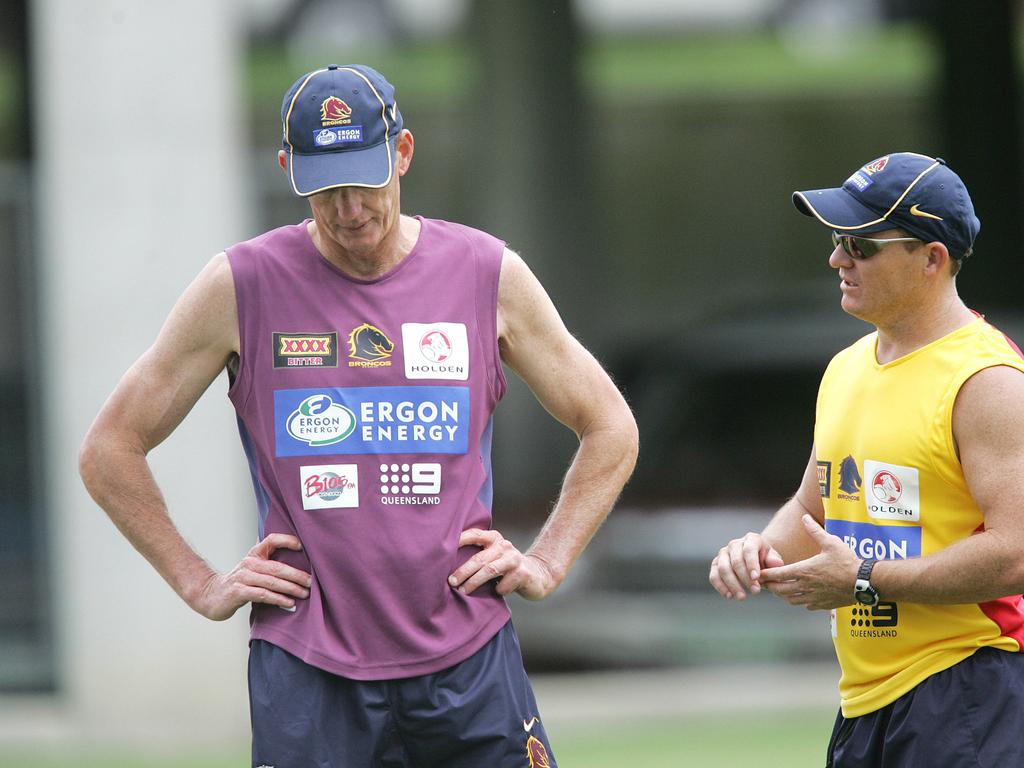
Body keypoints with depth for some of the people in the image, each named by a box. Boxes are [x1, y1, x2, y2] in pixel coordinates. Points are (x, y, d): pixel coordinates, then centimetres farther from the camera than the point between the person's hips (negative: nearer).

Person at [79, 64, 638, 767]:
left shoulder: (487, 274, 5)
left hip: (470, 661, 1)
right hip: (308, 673, -1)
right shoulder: (242, 287, 1)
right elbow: (111, 450, 9)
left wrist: (546, 564, 7)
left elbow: (611, 430, 17)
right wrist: (201, 585, 3)